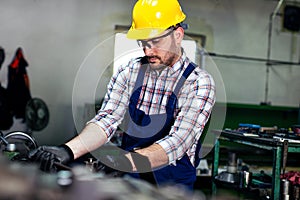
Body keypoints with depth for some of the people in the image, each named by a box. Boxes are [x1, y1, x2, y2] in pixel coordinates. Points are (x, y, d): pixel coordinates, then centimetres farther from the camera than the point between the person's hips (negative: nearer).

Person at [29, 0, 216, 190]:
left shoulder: (199, 82, -8)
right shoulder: (129, 72, 3)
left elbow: (178, 141, -20)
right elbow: (107, 119, -8)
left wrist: (130, 161, -37)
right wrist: (68, 150, -26)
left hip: (173, 183, -2)